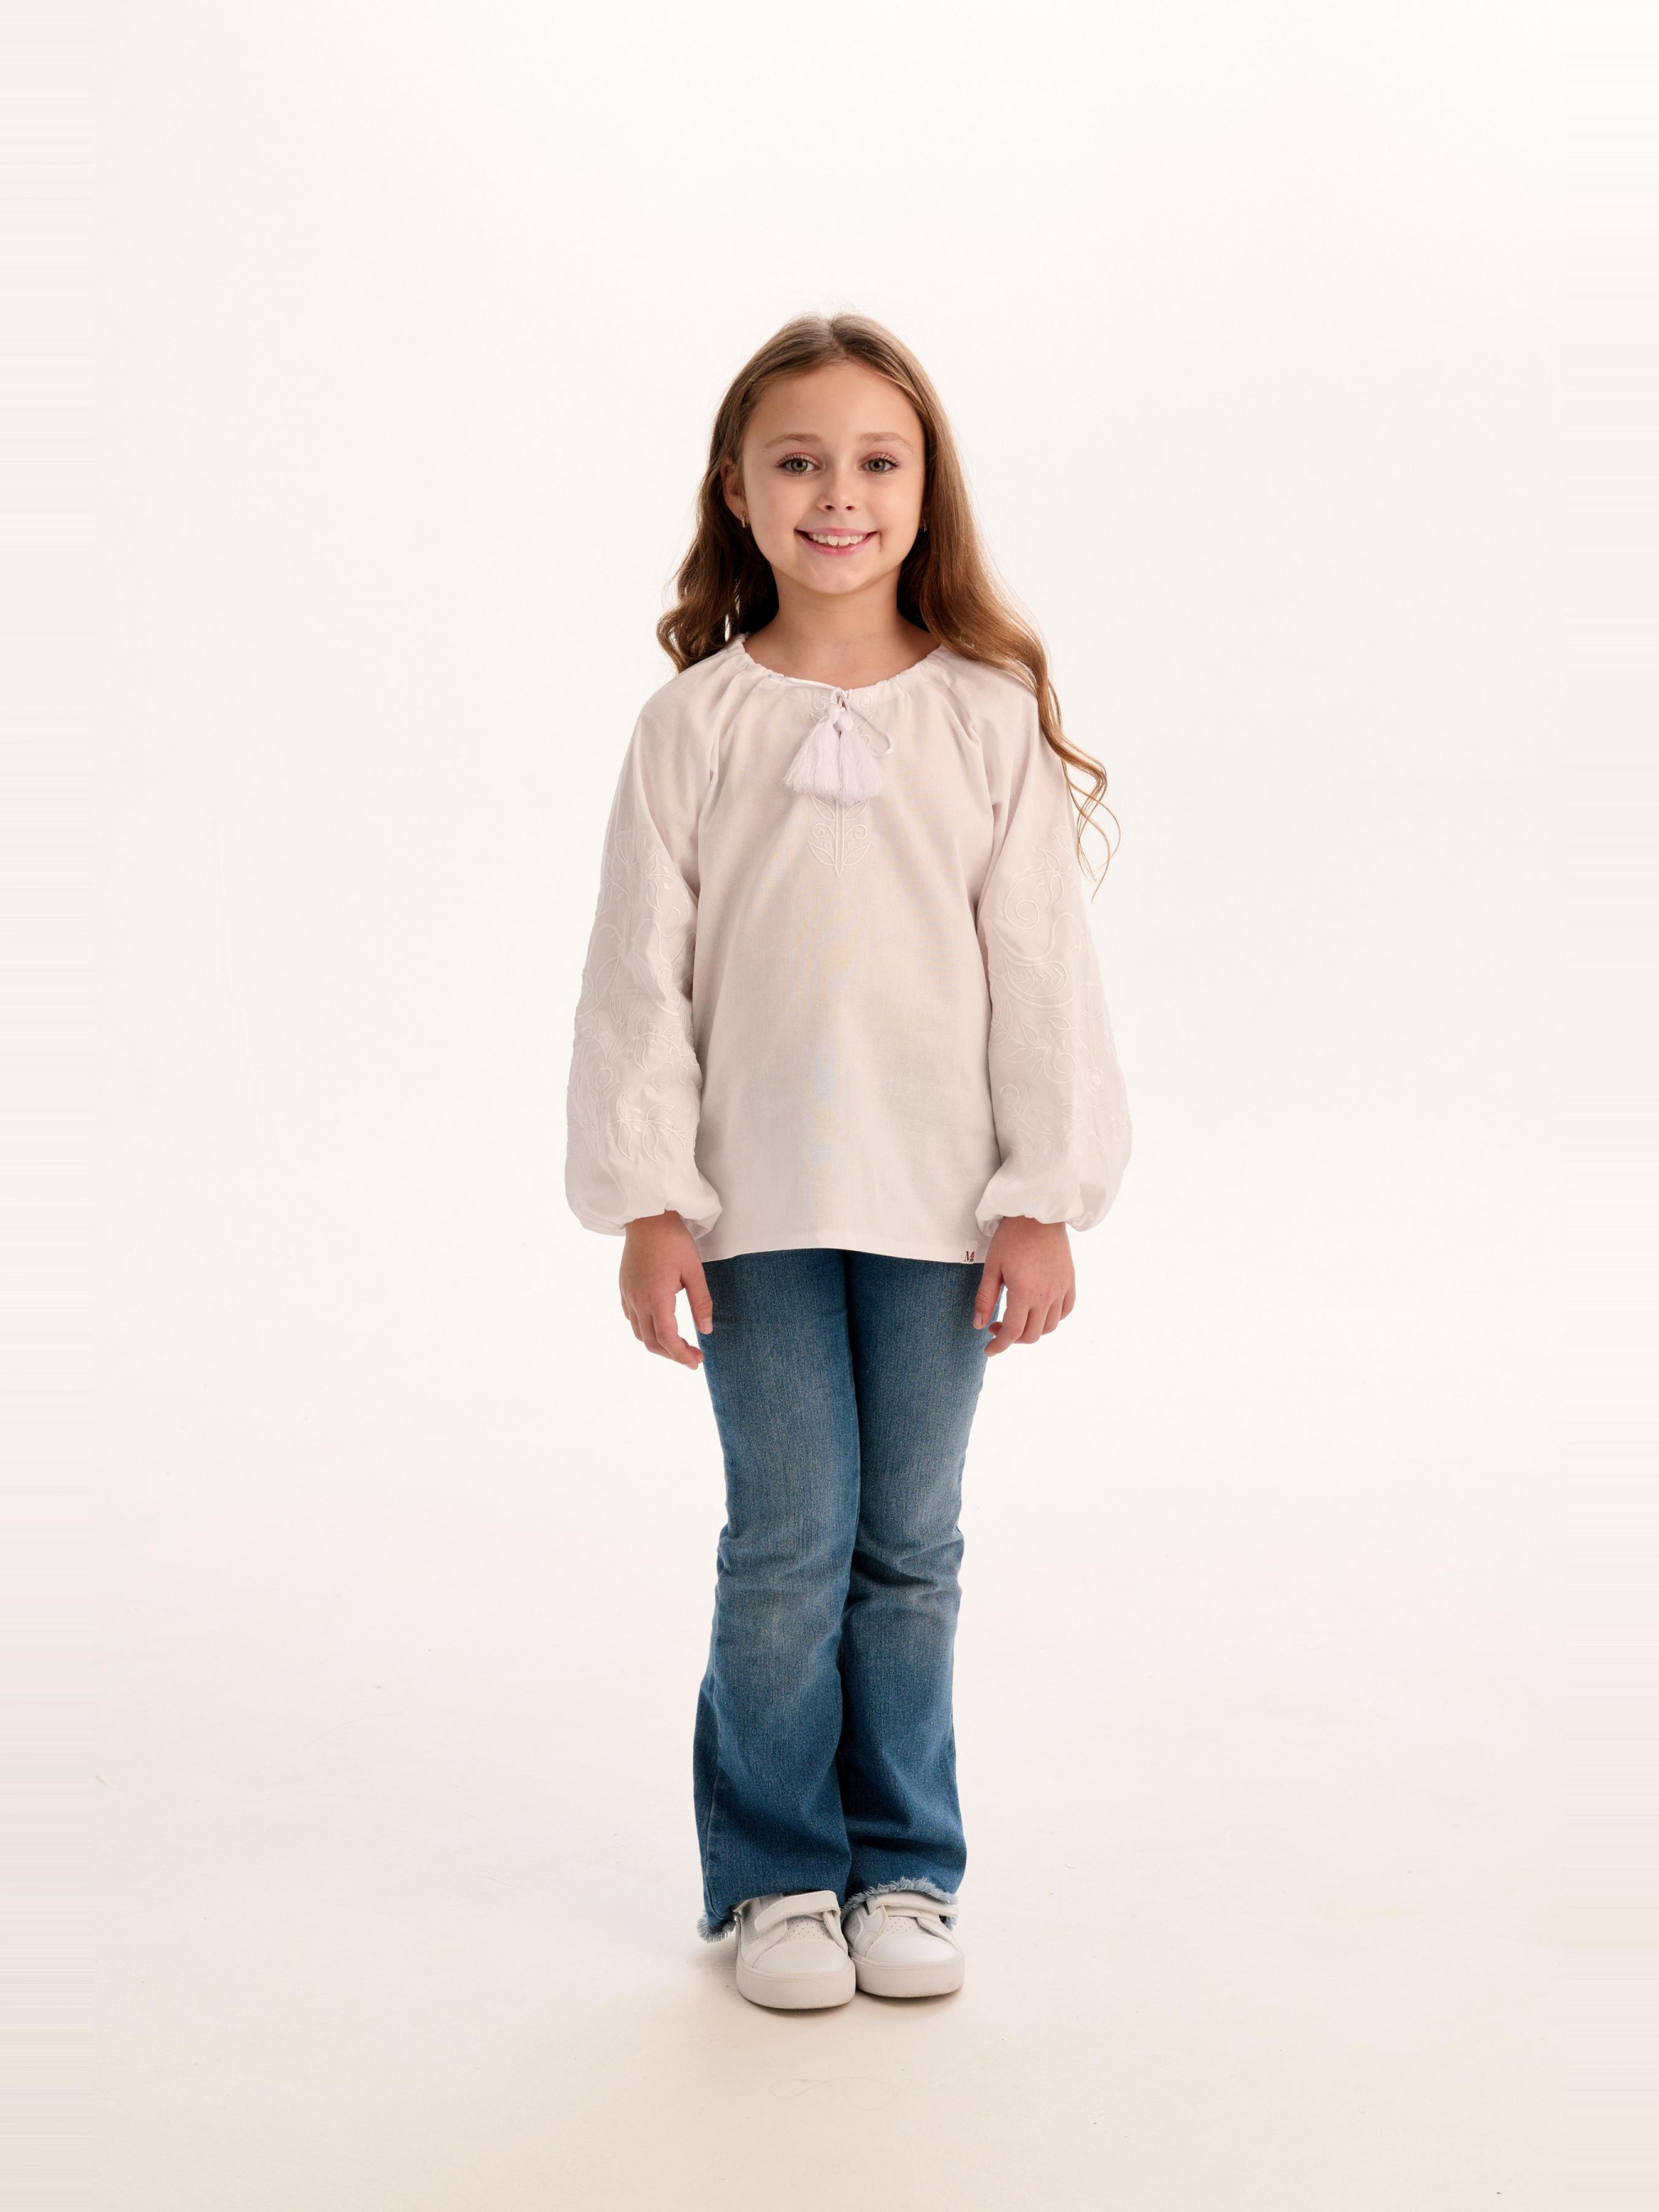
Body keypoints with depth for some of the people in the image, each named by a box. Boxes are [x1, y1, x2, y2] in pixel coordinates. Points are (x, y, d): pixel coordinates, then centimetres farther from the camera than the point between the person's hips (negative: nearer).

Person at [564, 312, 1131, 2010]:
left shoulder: (989, 716, 0)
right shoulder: (694, 724, -1)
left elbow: (1043, 967, 0)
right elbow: (640, 976, 0)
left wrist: (1046, 1201, -3)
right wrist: (645, 1203, -5)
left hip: (940, 1198, 1)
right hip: (754, 1200, 0)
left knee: (911, 1545, 9)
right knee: (786, 1543, 4)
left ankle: (904, 1869, 25)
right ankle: (775, 1877, 21)